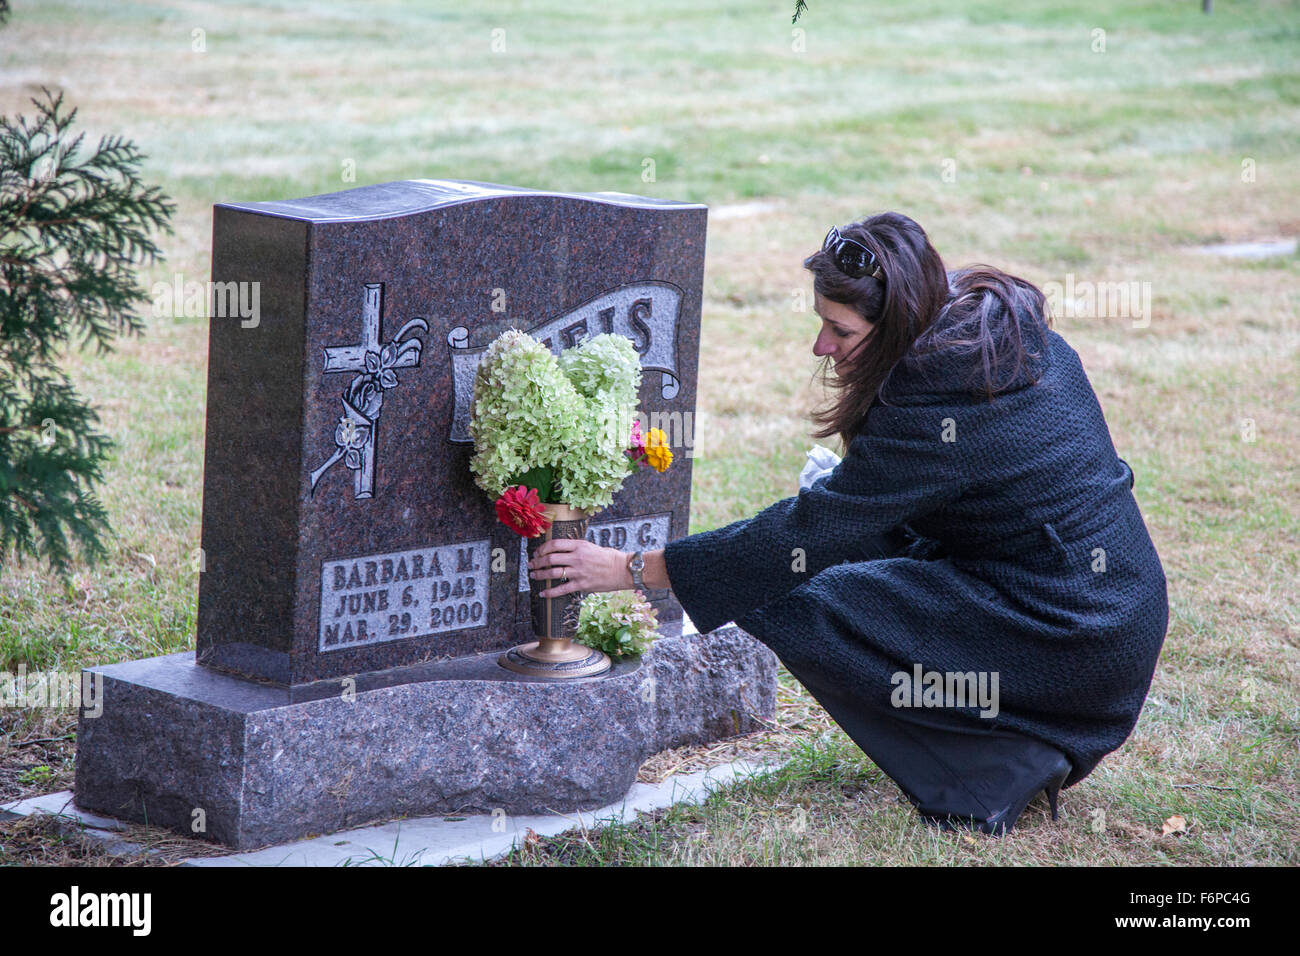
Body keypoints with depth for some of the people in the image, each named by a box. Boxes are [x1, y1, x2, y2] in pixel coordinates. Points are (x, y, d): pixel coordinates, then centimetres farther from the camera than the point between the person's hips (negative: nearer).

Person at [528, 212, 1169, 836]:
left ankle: (1006, 768, -5)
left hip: (1080, 641, -9)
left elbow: (810, 531, -18)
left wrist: (633, 570, -13)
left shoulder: (939, 406, -22)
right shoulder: (1011, 324, 2)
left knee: (805, 611, -11)